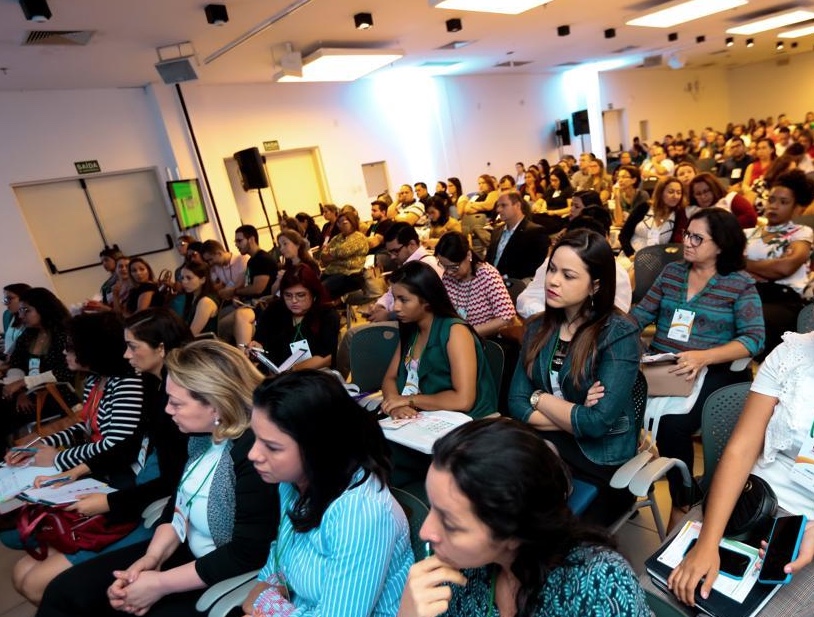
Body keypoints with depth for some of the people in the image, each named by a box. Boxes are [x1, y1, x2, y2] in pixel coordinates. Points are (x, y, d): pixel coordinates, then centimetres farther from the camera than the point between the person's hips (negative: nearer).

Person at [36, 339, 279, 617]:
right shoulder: (203, 434, 0)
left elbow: (247, 556, -26)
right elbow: (179, 505, 10)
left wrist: (159, 584, -18)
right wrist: (152, 557, -6)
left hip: (226, 581, -8)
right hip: (185, 554, 8)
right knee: (63, 592, 6)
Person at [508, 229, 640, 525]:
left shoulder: (619, 335, -13)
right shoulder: (538, 327, 3)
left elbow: (597, 423, -19)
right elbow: (517, 403, -1)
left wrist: (541, 399, -6)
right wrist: (575, 420, -13)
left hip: (599, 458, -4)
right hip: (547, 445, 5)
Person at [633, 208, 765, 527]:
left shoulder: (740, 283, 0)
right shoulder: (672, 271, 11)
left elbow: (754, 338, -9)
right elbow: (641, 314, 5)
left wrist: (704, 357, -25)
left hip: (713, 372, -3)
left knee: (672, 425, -26)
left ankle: (682, 502, 1)